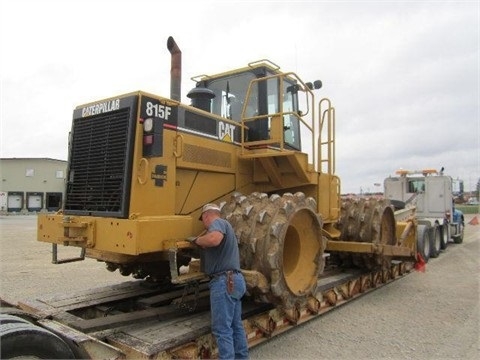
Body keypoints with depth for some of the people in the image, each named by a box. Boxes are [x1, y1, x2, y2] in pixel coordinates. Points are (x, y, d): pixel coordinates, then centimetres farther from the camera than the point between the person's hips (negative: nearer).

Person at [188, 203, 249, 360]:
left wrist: (196, 240, -13)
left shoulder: (217, 222, -7)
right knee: (236, 326, 17)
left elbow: (214, 239, -30)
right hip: (234, 280, 10)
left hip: (224, 281, -10)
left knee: (222, 329, -4)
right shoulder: (224, 225, 24)